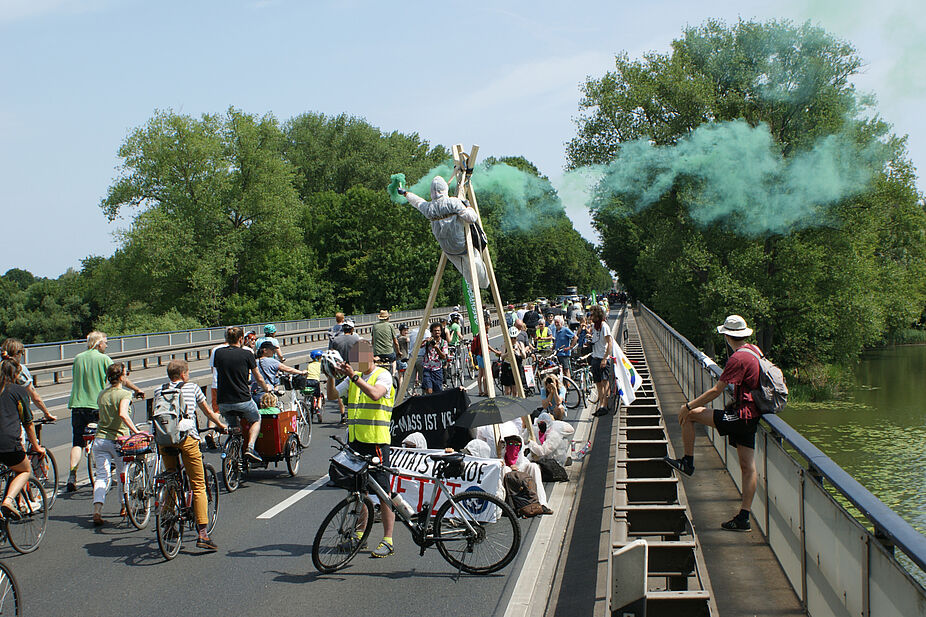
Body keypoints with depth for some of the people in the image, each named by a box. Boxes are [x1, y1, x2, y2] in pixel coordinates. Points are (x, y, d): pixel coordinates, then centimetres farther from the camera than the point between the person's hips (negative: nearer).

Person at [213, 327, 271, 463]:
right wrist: (266, 388, 26)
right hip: (243, 400, -3)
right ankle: (250, 447, 1)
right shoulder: (246, 354, -5)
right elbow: (258, 378, 4)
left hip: (223, 402, 3)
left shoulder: (218, 353, 3)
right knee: (256, 420, 22)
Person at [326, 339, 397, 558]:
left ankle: (388, 541, -4)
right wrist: (331, 377, -5)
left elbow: (375, 394, -24)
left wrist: (354, 376, -27)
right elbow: (332, 395, 11)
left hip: (376, 440, -7)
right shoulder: (353, 377, 16)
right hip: (355, 439, 7)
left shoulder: (383, 376, -4)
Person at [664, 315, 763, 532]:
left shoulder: (738, 358, -17)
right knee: (748, 467, 7)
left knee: (689, 415, 0)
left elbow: (716, 391, -18)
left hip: (740, 417, -9)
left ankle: (687, 462, 11)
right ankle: (744, 517, 9)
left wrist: (689, 406, -10)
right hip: (751, 417, 9)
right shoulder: (755, 351, 10)